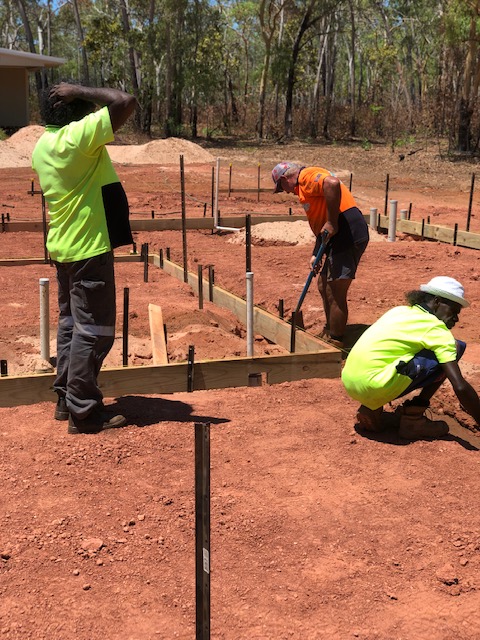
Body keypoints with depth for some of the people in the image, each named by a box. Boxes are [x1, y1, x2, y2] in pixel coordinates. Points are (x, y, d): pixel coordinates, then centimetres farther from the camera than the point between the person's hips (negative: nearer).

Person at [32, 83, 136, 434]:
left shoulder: (42, 144, 9)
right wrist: (81, 91, -12)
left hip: (62, 247, 9)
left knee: (71, 323, 17)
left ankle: (66, 399, 25)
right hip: (89, 248, -9)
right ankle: (83, 413, 3)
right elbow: (126, 102, -23)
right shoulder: (78, 135, -18)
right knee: (93, 330, -3)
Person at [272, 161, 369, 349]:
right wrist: (316, 254, 18)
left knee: (335, 294, -6)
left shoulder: (307, 176, -6)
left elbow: (332, 183, -28)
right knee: (324, 285, 22)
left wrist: (331, 223, -23)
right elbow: (321, 226, 27)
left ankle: (335, 344, 2)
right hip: (341, 236, 11)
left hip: (348, 233, -11)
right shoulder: (305, 186, 25)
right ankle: (329, 332, 34)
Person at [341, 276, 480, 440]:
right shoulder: (436, 329, -2)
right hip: (373, 386, -8)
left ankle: (372, 409, 15)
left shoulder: (399, 310, 20)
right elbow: (460, 387, -9)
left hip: (348, 382, 8)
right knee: (455, 348, 0)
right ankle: (413, 419, 3)